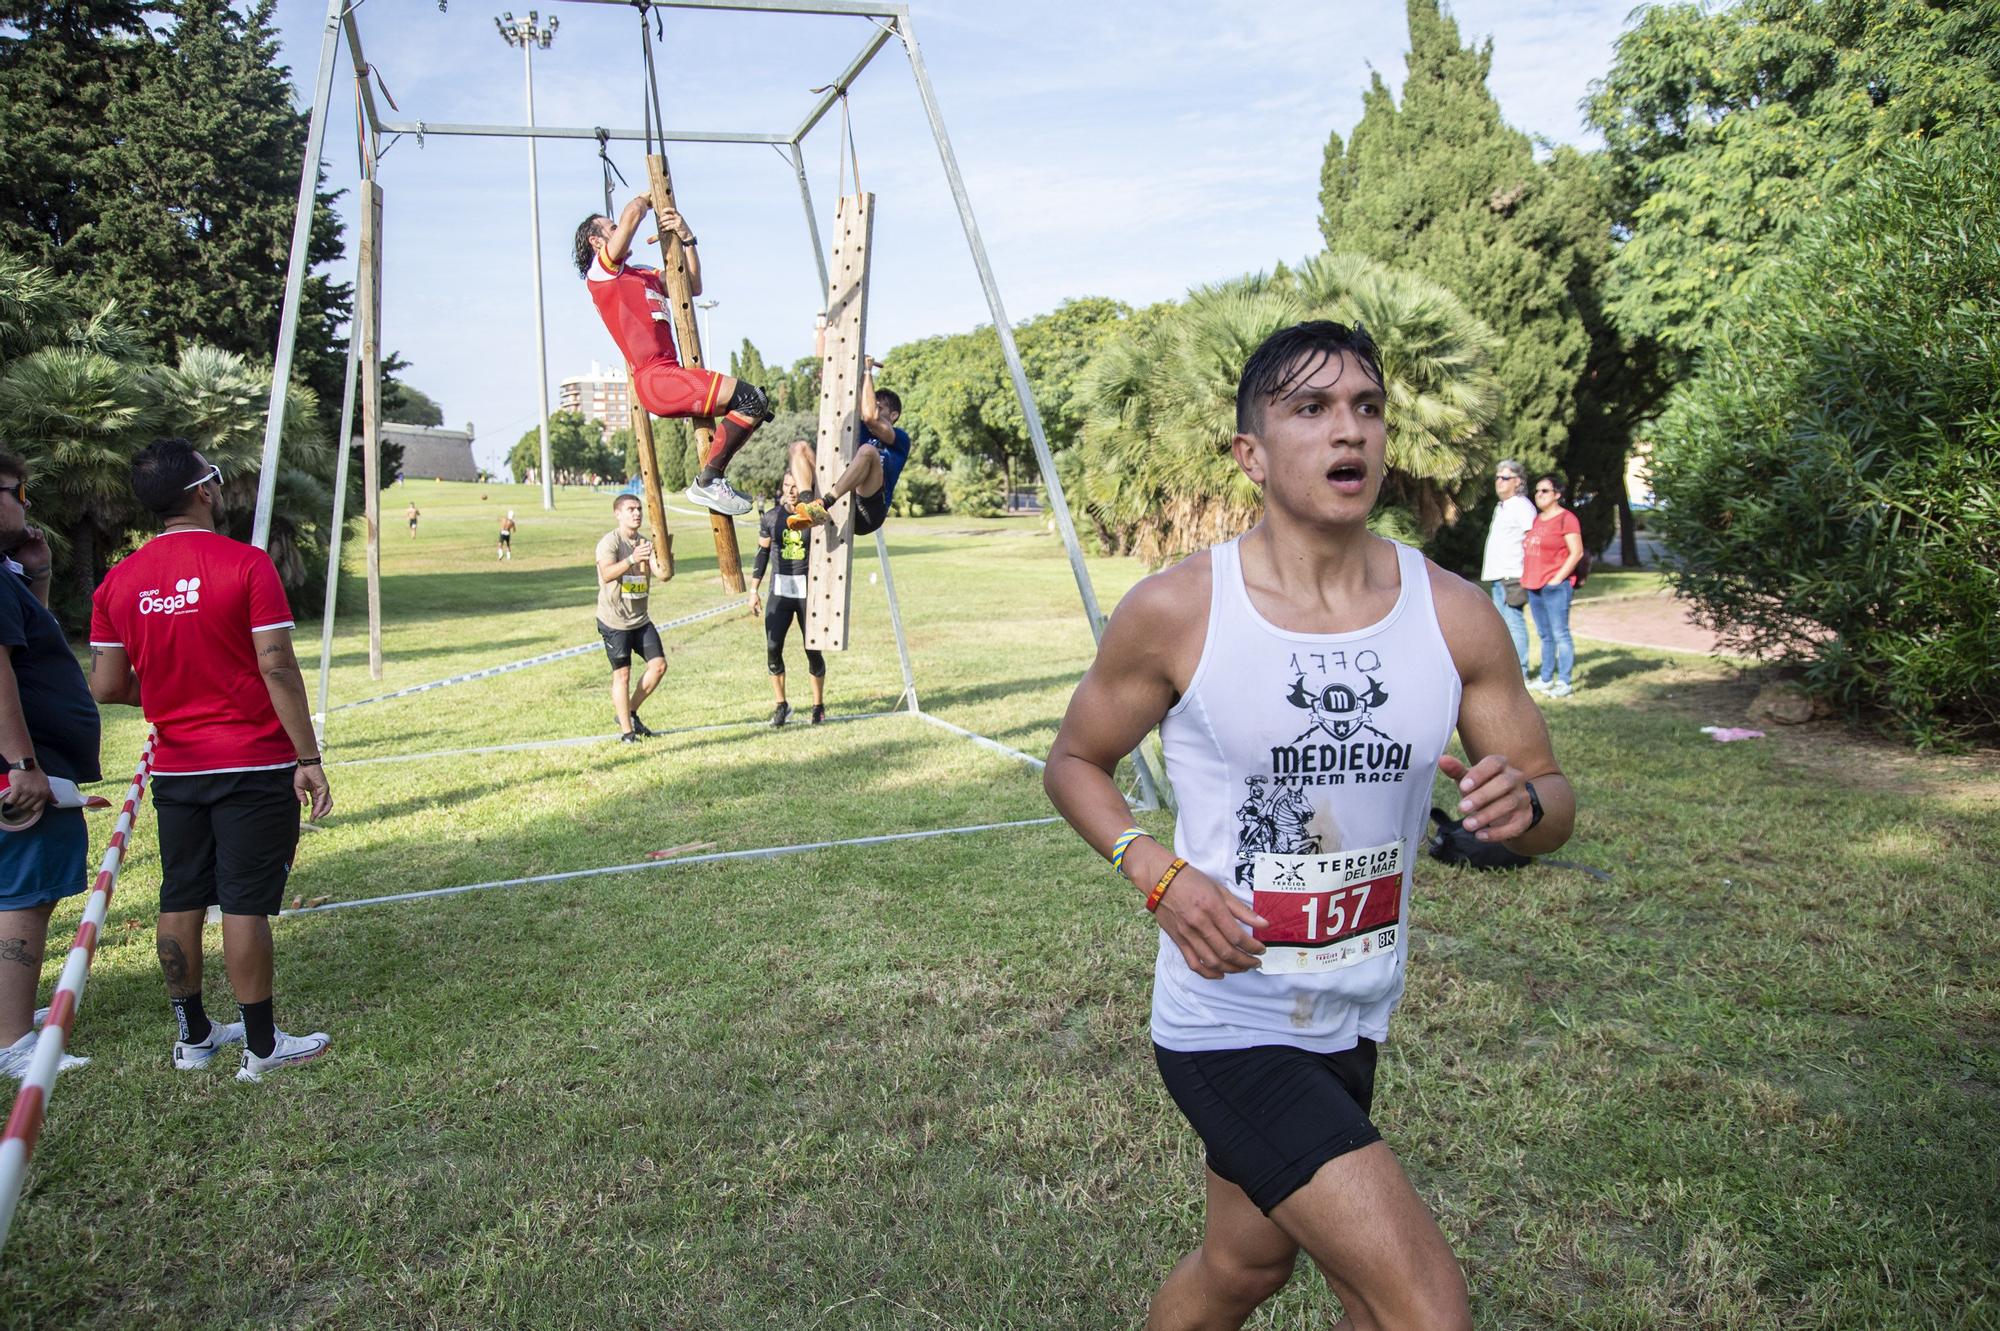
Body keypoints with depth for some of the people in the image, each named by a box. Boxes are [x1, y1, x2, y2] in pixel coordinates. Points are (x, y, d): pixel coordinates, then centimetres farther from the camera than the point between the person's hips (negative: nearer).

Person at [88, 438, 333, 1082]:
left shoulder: (119, 581, 3)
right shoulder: (246, 564, -12)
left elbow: (107, 687, 4)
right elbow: (277, 669, -16)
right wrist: (309, 758, -12)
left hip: (175, 767, 5)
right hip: (254, 764, -5)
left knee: (181, 900, 14)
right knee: (245, 903, -1)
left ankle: (193, 1036, 25)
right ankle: (261, 1046, 8)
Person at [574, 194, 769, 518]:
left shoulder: (644, 275, 27)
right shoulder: (601, 270, 2)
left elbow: (693, 287, 26)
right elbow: (631, 216, -10)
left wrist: (687, 239, 16)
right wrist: (646, 199, 11)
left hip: (669, 375, 10)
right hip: (657, 380, -10)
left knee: (755, 404, 16)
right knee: (749, 398, -19)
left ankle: (711, 476, 9)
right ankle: (707, 482, -15)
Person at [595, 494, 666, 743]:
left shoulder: (645, 543, 8)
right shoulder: (609, 542, -12)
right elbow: (607, 574, -30)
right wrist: (632, 559, -44)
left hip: (640, 619, 6)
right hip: (613, 620, -6)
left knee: (659, 664, 2)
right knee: (622, 673, -3)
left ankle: (630, 713, 19)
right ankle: (626, 730, 7)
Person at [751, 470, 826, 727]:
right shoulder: (771, 517, 3)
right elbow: (762, 553, 11)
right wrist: (754, 590, 7)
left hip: (809, 589, -2)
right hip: (780, 589, 2)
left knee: (813, 649, 2)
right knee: (773, 648, -5)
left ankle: (819, 705, 18)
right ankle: (782, 705, 10)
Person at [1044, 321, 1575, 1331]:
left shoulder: (1455, 617, -5)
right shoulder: (1175, 613, -15)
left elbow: (1553, 799, 4)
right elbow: (1073, 762, -1)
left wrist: (1523, 805, -21)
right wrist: (1158, 872, -19)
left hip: (1352, 1021, 6)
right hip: (1228, 1020, -5)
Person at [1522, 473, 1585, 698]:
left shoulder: (1566, 519, -7)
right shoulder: (1536, 519, 16)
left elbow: (1577, 553, -12)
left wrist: (1557, 579, -15)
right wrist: (1526, 577, 14)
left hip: (1555, 586, -8)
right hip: (1534, 586, 8)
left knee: (1560, 634, -6)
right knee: (1544, 635, 13)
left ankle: (1564, 683, -4)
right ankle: (1546, 679, 19)